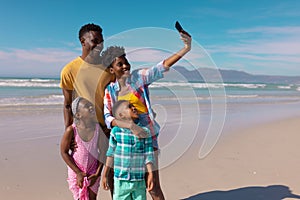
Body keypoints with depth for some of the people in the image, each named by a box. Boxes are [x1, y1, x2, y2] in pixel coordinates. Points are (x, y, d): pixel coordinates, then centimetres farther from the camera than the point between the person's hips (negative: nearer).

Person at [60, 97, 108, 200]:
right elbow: (64, 152, -11)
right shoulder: (71, 130, -20)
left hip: (93, 171, 2)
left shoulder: (98, 128, -15)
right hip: (76, 171, -1)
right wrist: (78, 173, -11)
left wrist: (97, 173, -7)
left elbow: (102, 152, -6)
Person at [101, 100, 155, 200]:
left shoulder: (145, 132, -4)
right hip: (121, 180, -1)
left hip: (139, 180, 1)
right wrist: (104, 175, 7)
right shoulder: (116, 131, -8)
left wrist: (150, 174, -6)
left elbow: (148, 155, -1)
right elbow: (111, 153, 2)